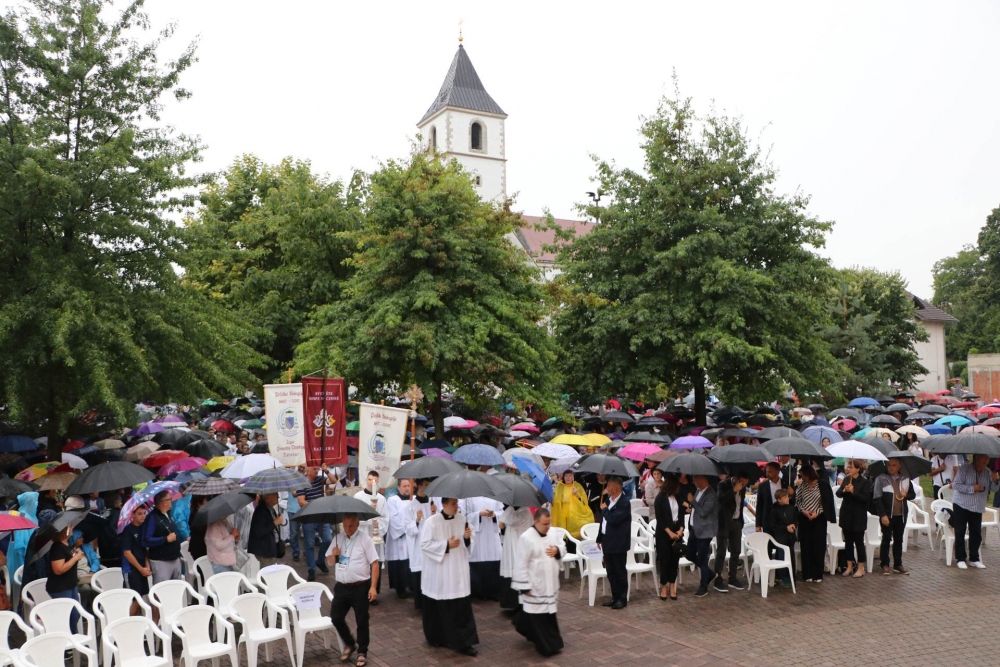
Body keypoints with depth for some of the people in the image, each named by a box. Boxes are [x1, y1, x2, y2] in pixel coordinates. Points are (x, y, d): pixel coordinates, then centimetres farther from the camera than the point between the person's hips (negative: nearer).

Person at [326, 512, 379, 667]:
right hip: (341, 587, 5)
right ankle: (350, 644, 33)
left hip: (360, 587, -5)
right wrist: (333, 555, -11)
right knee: (336, 618, 9)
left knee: (362, 621, 7)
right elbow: (329, 562, 13)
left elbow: (374, 564, -12)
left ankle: (362, 652, 25)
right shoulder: (337, 538, 4)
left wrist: (373, 587, -18)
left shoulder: (365, 539, -11)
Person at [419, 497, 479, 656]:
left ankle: (464, 643, 8)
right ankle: (437, 638, 27)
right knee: (439, 607, 7)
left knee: (462, 607, 1)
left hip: (458, 570, 4)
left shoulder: (462, 519, 2)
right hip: (439, 572, -4)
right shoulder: (431, 521, -13)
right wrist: (446, 545, -16)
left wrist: (467, 538, -11)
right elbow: (424, 544, -14)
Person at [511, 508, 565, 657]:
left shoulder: (552, 535, 2)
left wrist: (557, 551, -7)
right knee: (538, 617, 1)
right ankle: (546, 646, 12)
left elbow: (563, 547, 18)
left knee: (549, 614, 18)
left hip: (550, 585, 7)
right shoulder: (526, 538, -20)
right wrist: (525, 586, -18)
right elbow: (520, 564, -18)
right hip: (535, 587, -7)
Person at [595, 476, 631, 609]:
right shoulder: (608, 500, 9)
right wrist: (600, 538, 15)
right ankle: (615, 597, 23)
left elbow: (613, 519, -28)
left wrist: (604, 509, -11)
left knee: (620, 572, 3)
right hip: (608, 542, 8)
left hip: (618, 543, -8)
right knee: (610, 572, 13)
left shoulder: (624, 503, -17)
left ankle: (622, 599, 12)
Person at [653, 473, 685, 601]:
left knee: (675, 559, 4)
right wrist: (669, 532, -15)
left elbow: (681, 514, 6)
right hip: (664, 533, -4)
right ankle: (663, 587, 9)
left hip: (677, 532, 4)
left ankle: (672, 586, 11)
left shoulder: (678, 498, 7)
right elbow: (659, 518, -10)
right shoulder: (660, 498, -8)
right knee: (665, 559, -1)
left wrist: (681, 529, -9)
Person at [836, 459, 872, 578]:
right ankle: (849, 566, 21)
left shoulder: (865, 481, -10)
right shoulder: (846, 479, 6)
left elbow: (866, 498, -16)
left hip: (858, 516, -5)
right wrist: (844, 490, -16)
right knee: (848, 541, 11)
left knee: (859, 541, 2)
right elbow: (838, 493, 4)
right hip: (846, 514, 5)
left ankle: (861, 568, 12)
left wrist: (853, 492, -24)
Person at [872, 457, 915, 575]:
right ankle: (884, 564, 12)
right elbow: (877, 498, -10)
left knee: (899, 540, 12)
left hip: (901, 515, 4)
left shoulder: (905, 479, 6)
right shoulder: (881, 479, -7)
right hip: (887, 515, -4)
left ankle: (898, 564, 22)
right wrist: (883, 515, -16)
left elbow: (913, 494, 16)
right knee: (886, 539, 4)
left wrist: (906, 495, -9)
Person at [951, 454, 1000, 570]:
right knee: (960, 533, -1)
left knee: (976, 534, 8)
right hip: (961, 506, -5)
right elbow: (956, 484, -16)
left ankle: (974, 559, 19)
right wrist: (972, 488, -22)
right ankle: (960, 559, 6)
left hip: (978, 508, 5)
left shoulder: (988, 472, 5)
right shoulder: (964, 469, -11)